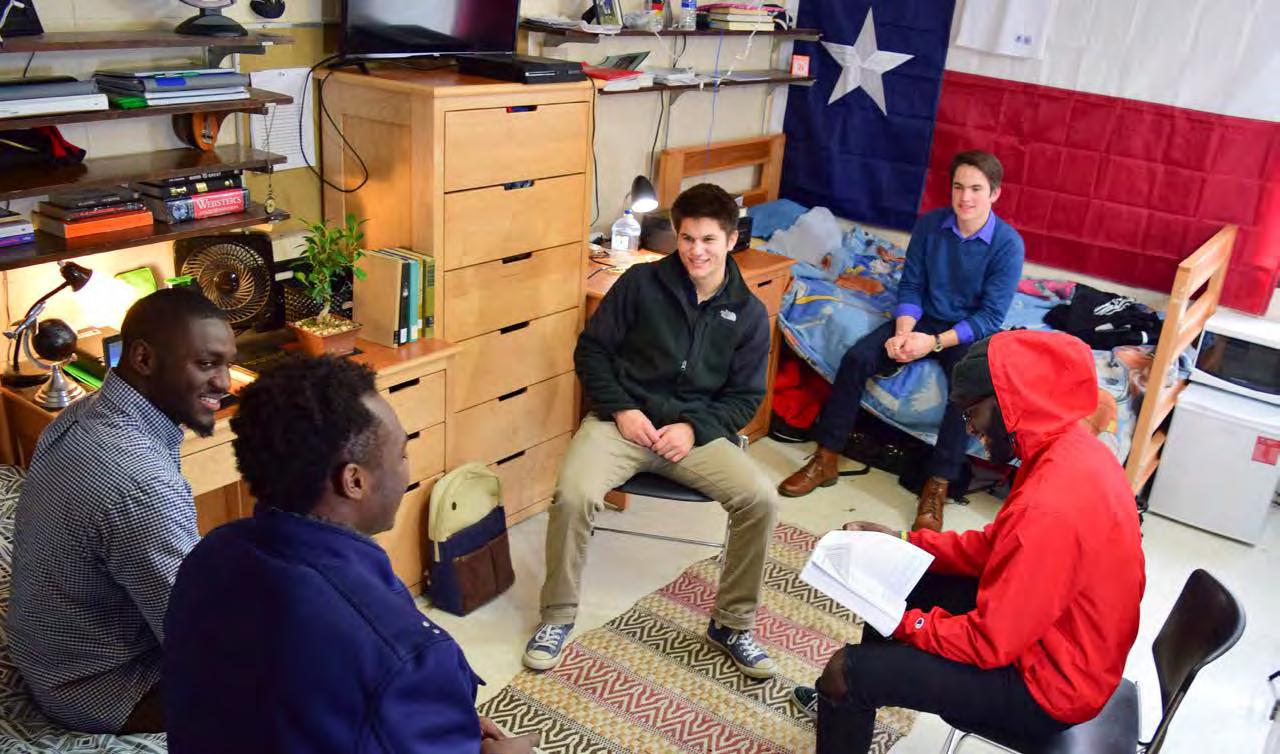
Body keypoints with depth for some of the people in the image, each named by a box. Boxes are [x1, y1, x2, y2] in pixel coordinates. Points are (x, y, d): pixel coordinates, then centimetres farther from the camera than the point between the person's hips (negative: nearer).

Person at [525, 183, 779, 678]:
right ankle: (558, 615, -3)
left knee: (761, 500, -21)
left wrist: (694, 428, -10)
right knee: (573, 495, -29)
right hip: (624, 418, -1)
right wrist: (621, 409, -10)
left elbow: (746, 396, 7)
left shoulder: (748, 314, 3)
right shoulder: (641, 283, -1)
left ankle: (732, 624, 2)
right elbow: (591, 350, 3)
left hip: (697, 429, 2)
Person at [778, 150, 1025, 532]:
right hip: (922, 320, 3)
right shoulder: (930, 224, -5)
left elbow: (990, 317, -15)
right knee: (856, 358, -19)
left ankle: (936, 488, -27)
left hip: (969, 331, -3)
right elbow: (910, 287, -1)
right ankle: (825, 460, -11)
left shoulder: (1008, 244, -15)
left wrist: (935, 343, -25)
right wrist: (903, 333, -19)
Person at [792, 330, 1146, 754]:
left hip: (1048, 683, -9)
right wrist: (904, 542, 4)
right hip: (1050, 631, 9)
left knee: (846, 670, -9)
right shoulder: (1071, 450, -4)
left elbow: (989, 643, -26)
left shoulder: (1050, 507, -34)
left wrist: (902, 622, -11)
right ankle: (852, 700, 36)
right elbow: (996, 547, 9)